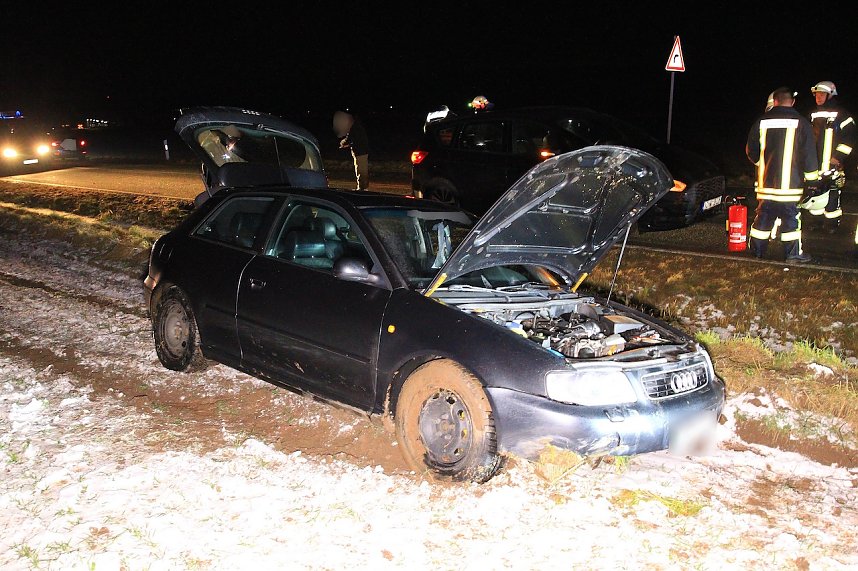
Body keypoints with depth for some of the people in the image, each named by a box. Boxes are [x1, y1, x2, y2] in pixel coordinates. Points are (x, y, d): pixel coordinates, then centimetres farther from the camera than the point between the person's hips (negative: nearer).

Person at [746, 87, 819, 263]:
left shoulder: (761, 122, 2)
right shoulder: (801, 123, -5)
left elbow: (751, 151, 10)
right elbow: (809, 155, -5)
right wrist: (812, 179, 3)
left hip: (766, 181, 3)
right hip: (789, 184, -3)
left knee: (763, 216, 11)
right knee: (790, 216, 3)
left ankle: (757, 250, 17)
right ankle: (793, 253, 7)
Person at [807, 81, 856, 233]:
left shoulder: (840, 114, -5)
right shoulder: (814, 114, 15)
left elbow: (849, 137, -9)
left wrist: (838, 156, -14)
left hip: (833, 163, -6)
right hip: (814, 162, 6)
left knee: (833, 193, -5)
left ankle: (832, 222, 2)